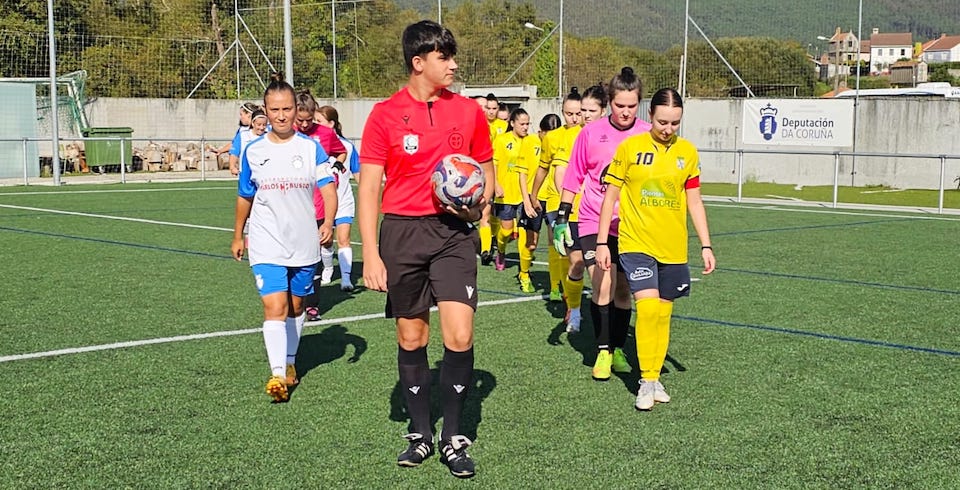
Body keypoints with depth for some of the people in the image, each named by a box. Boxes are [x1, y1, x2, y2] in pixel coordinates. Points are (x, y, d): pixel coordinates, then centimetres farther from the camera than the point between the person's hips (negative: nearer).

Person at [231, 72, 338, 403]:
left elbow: (328, 188, -9)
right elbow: (245, 197, 14)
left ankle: (290, 361, 32)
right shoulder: (253, 151, 3)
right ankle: (278, 374, -17)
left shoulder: (311, 148, -1)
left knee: (296, 305, 14)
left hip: (304, 243, 1)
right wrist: (237, 236, 20)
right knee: (274, 307, -14)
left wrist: (328, 223, -27)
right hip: (267, 246, -1)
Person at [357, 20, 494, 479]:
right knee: (410, 338, 8)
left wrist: (477, 203, -7)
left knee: (459, 336, -10)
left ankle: (453, 437, 7)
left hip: (454, 233, 1)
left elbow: (487, 172, 16)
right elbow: (368, 188, -2)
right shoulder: (385, 115, -2)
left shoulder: (468, 111, 5)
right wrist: (370, 255, -9)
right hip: (402, 233, 0)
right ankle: (420, 433, 25)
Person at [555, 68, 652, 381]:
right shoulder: (591, 133, -1)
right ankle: (603, 352, -1)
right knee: (602, 286, -12)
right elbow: (574, 177, 6)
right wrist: (562, 216, 3)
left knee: (622, 290, 8)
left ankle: (617, 349, 24)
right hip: (594, 222, -1)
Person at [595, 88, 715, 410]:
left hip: (673, 248, 3)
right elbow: (610, 197, 0)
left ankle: (655, 377, 21)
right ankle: (646, 381, -5)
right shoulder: (630, 147, -4)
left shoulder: (687, 152, 4)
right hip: (636, 242, -3)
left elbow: (694, 202, 10)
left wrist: (706, 246, 5)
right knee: (647, 306, -16)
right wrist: (602, 243, -2)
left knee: (663, 313, 8)